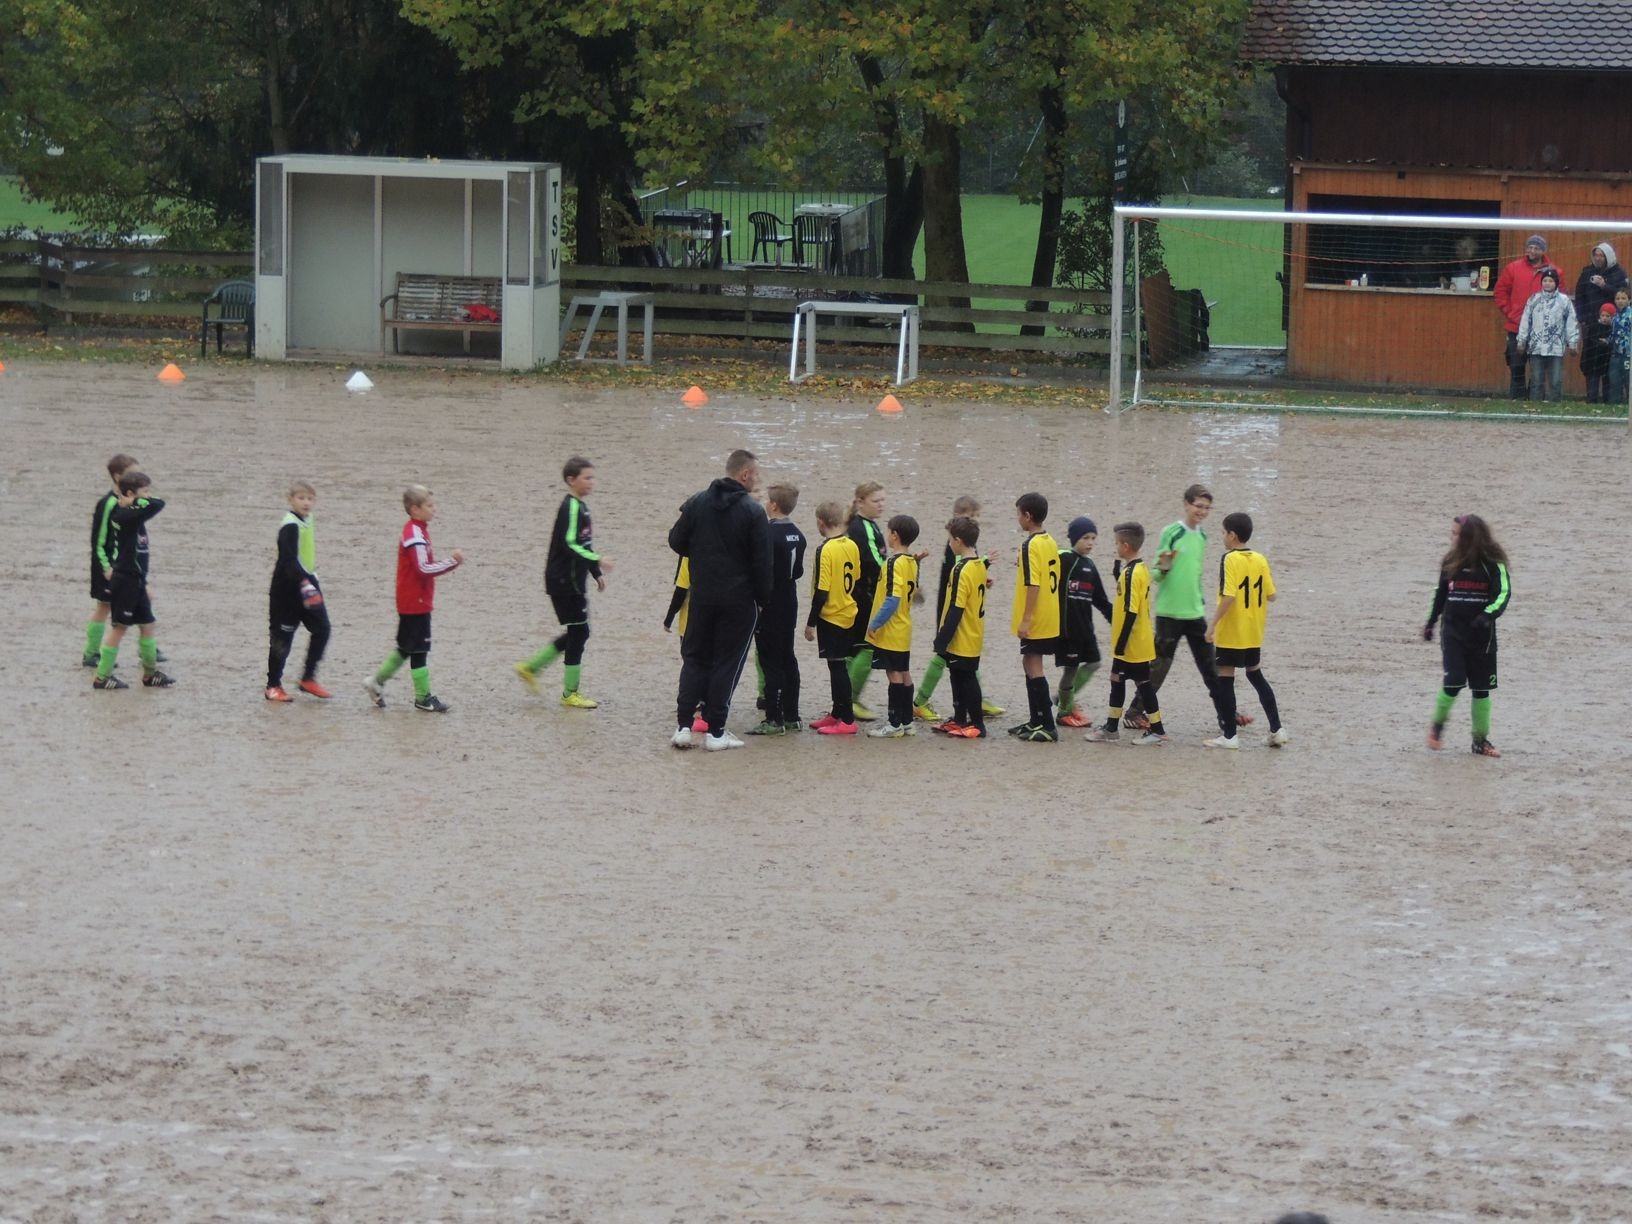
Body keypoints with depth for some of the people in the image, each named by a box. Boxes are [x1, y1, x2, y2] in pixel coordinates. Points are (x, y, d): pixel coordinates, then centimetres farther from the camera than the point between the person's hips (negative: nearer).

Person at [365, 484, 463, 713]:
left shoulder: (415, 531, 14)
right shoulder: (415, 535, -18)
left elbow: (424, 565, 18)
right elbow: (424, 569, -24)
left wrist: (449, 561, 5)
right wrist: (451, 562, -20)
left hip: (410, 602, 10)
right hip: (415, 602, -10)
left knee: (406, 647, 18)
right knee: (419, 650, -3)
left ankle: (377, 682, 25)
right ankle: (423, 698, 3)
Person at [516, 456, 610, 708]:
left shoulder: (579, 507, 15)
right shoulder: (571, 508, -16)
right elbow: (570, 545, -25)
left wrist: (596, 573, 24)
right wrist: (597, 562, -30)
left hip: (573, 581, 10)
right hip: (564, 581, -10)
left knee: (575, 633, 15)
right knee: (578, 631, -4)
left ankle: (529, 668, 23)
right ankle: (570, 694, 4)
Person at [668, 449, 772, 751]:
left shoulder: (696, 503, 0)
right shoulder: (753, 511, -11)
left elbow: (676, 541, 5)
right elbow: (762, 563, -12)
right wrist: (764, 598, -1)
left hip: (701, 597, 4)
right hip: (739, 599, -4)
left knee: (694, 659, 13)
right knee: (727, 663, 3)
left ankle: (683, 725, 5)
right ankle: (715, 732, 3)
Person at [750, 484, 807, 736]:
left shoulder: (769, 534, -18)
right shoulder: (797, 535, 7)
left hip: (770, 608, -8)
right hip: (789, 606, 8)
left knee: (771, 661, -5)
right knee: (788, 660, 14)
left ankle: (774, 719, -5)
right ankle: (791, 716, 18)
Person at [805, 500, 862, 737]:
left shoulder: (825, 550, -19)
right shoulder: (852, 546, 3)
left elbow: (821, 591, -20)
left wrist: (811, 622, -13)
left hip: (831, 617, -8)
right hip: (849, 615, 8)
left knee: (837, 667, -4)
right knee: (839, 666, 18)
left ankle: (847, 720, -3)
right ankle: (837, 714, 28)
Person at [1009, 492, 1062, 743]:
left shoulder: (1031, 546, -16)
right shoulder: (1051, 543, 10)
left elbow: (1033, 584, -21)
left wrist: (1026, 619, -20)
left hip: (1035, 620, -9)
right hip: (1051, 618, 9)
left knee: (1034, 666, -6)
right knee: (1030, 664, 19)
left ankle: (1047, 726, -9)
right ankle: (1036, 722, 26)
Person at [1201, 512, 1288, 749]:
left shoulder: (1230, 559, -15)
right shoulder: (1260, 560, 4)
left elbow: (1228, 596, -23)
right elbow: (1271, 595, 6)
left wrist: (1213, 623, -18)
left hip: (1230, 632, -7)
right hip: (1254, 633, 7)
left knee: (1224, 680, 1)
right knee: (1256, 675, 19)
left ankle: (1229, 735, 1)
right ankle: (1277, 729, 16)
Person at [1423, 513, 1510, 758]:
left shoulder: (1493, 564, -6)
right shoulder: (1451, 562, 5)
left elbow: (1504, 593, -14)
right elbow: (1440, 593, 18)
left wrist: (1489, 615, -31)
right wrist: (1430, 623, 21)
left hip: (1481, 635, -1)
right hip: (1453, 632, 1)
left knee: (1482, 688, 4)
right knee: (1454, 681, -13)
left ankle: (1480, 740, 14)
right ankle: (1437, 726, 8)